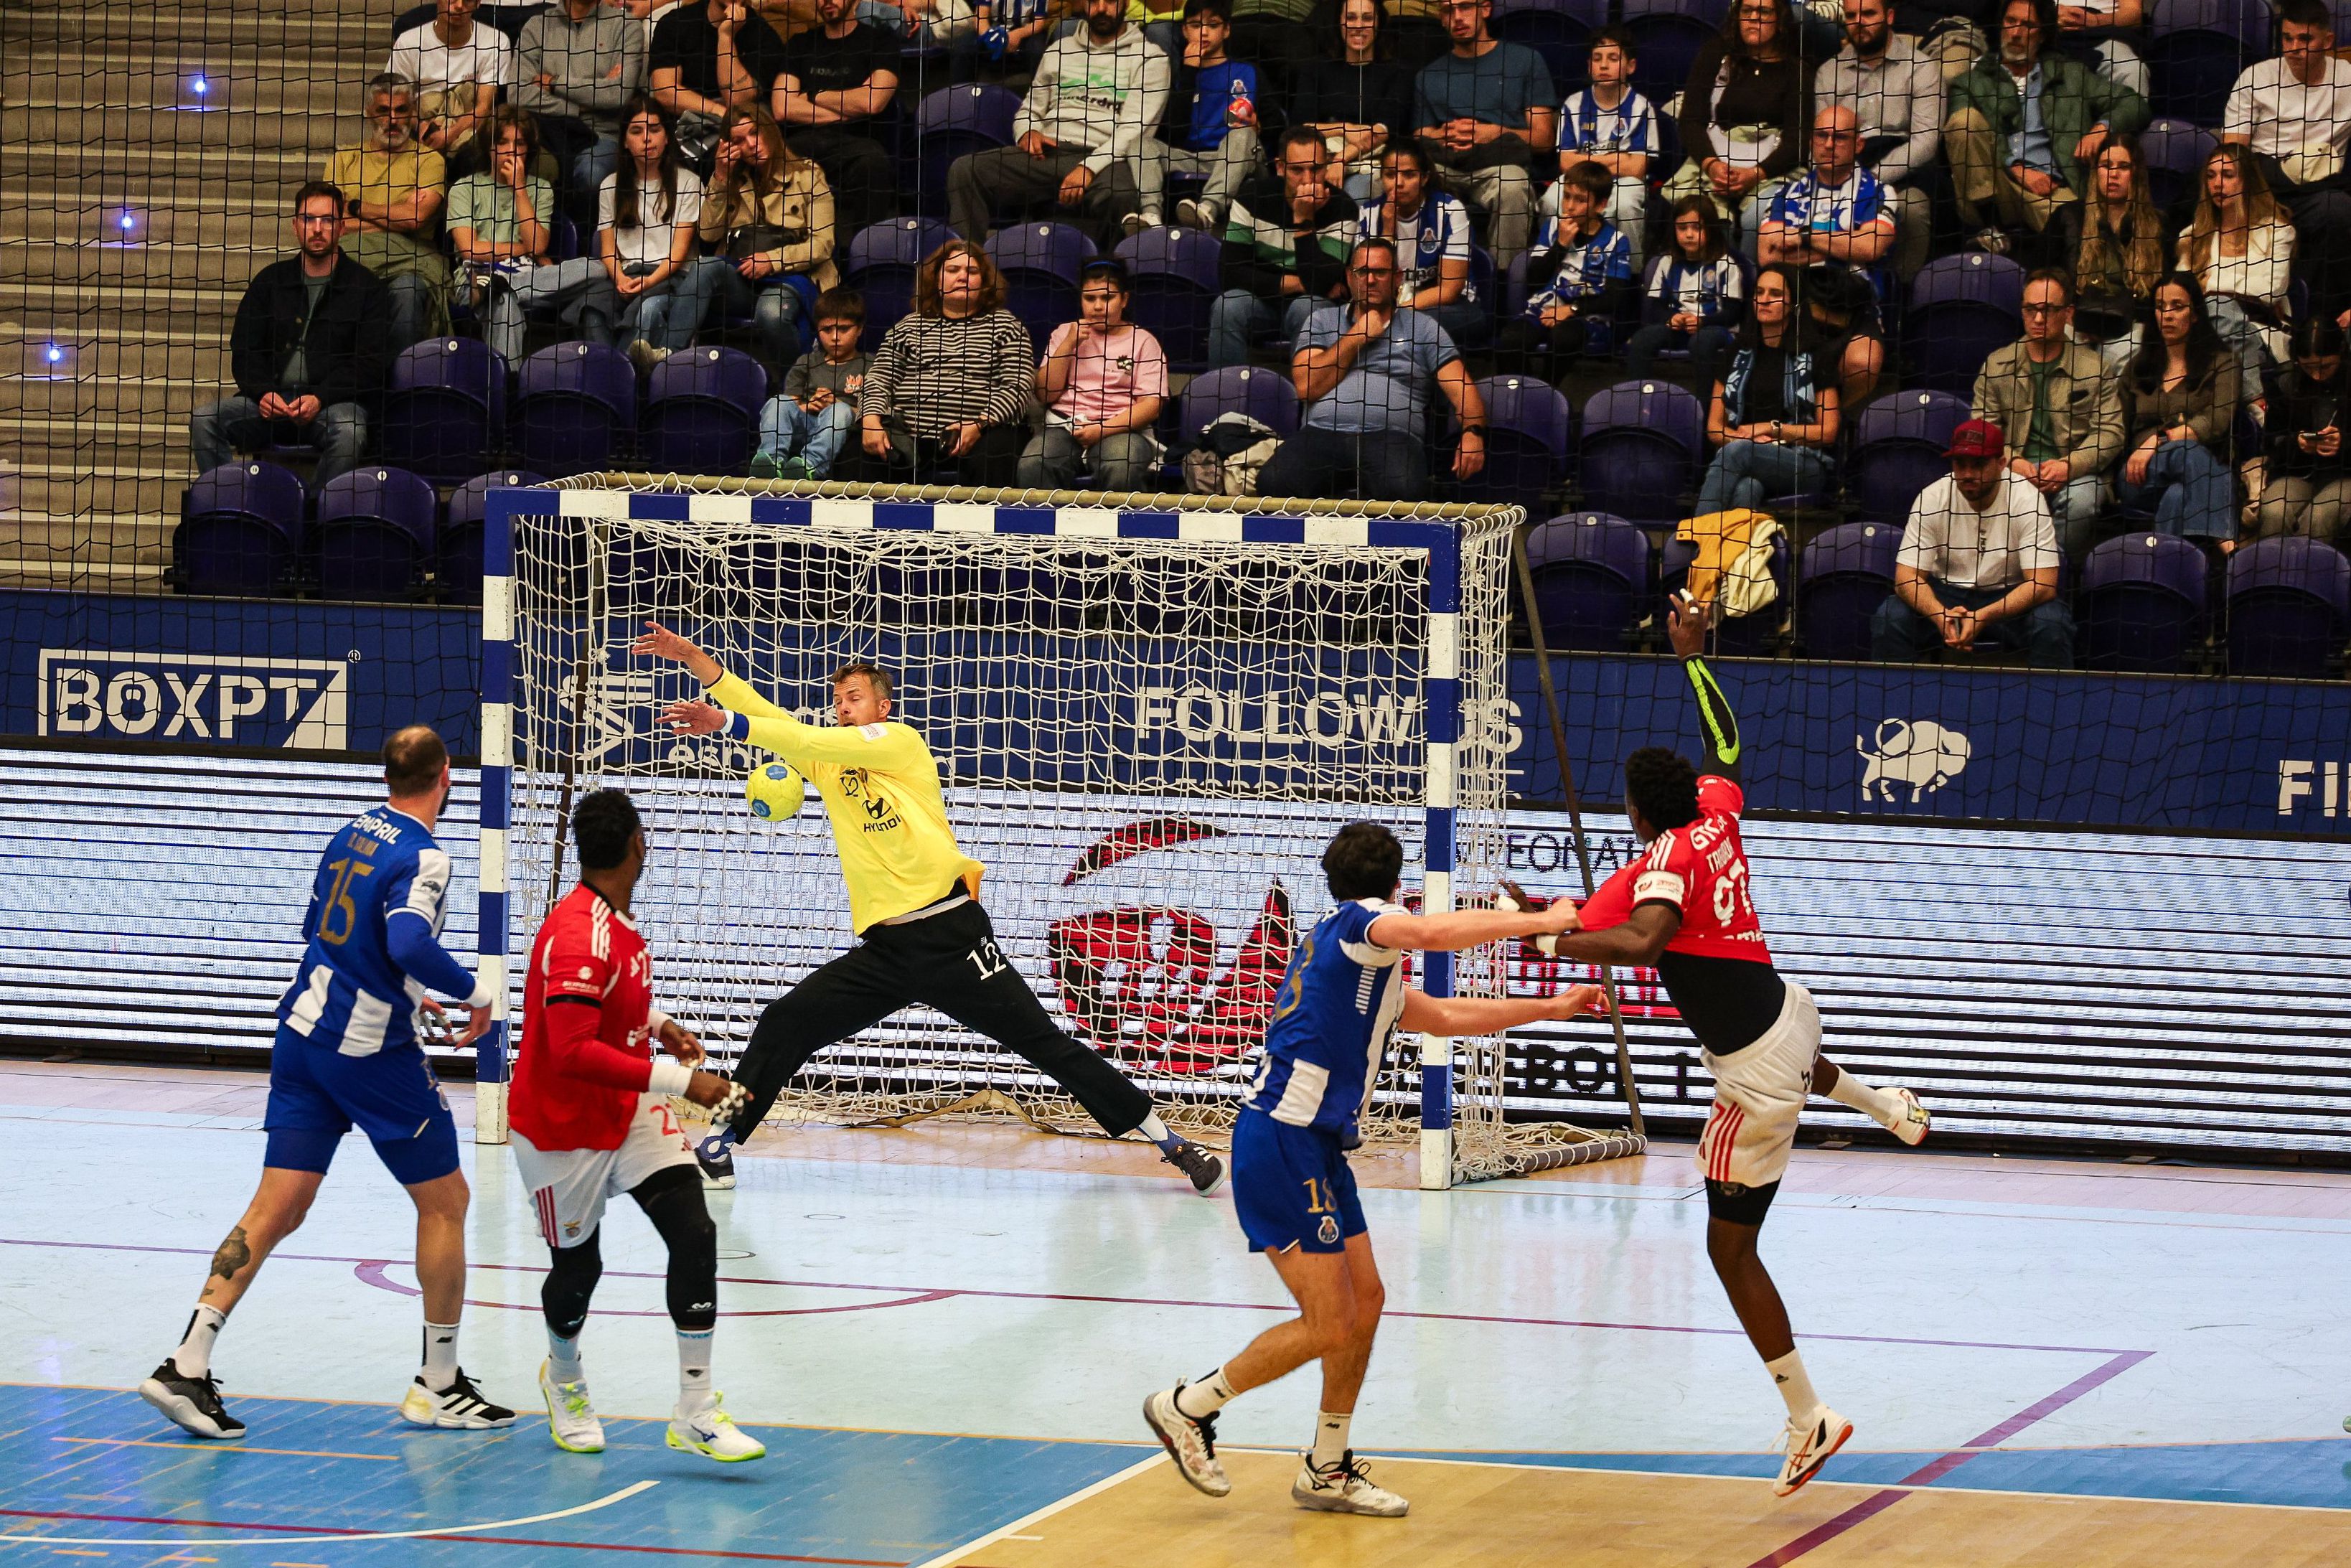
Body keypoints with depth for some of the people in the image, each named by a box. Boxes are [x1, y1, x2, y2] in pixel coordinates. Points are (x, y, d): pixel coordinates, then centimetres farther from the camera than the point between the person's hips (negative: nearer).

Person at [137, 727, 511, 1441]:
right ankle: (437, 1386, 13)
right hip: (374, 1053, -7)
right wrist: (475, 994, -14)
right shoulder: (422, 857, -15)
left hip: (305, 1032, 7)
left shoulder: (352, 834, 9)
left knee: (277, 1208, 5)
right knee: (444, 1202, 8)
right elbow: (413, 946, -30)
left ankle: (188, 1364, -6)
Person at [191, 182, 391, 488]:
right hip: (270, 402, 3)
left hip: (333, 402, -3)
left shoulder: (365, 287, 8)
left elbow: (372, 362, 0)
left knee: (348, 432, -38)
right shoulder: (270, 281, 18)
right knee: (204, 421, -22)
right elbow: (243, 350, 15)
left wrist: (320, 399, -15)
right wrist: (263, 393, -8)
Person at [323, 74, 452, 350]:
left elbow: (416, 216, -5)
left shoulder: (429, 160, 12)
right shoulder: (344, 160, 20)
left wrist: (356, 208, 4)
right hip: (352, 255, 1)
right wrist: (394, 219, 0)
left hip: (409, 261, -1)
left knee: (407, 291, -37)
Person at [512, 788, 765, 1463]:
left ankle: (697, 1412, -5)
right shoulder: (577, 937, -28)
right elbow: (573, 1053, -35)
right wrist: (677, 1079, -35)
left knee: (694, 1233, -8)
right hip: (563, 1128, -8)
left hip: (629, 1113, 8)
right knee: (578, 1266, 8)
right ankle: (564, 1376, 43)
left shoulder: (616, 922, 1)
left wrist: (657, 1022, 8)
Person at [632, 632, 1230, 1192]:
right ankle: (723, 1143, 7)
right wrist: (696, 661, -4)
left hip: (951, 937, -5)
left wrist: (728, 724, -21)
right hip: (883, 949, 5)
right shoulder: (824, 762, 14)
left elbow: (816, 740, -16)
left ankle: (1171, 1143, 1)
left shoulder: (901, 741, -3)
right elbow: (769, 719, 5)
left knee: (1045, 1044, -5)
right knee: (782, 1026, -5)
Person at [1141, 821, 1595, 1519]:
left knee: (1365, 1300, 12)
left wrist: (1550, 1008, 33)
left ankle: (1327, 1471, 20)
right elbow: (1432, 932, -30)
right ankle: (1187, 1408, 6)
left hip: (1316, 1146, 10)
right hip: (1283, 1143, -10)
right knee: (1328, 1325, -8)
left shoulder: (1360, 958, 22)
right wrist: (1543, 920, -24)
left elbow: (1443, 1015, 33)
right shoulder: (1359, 920, -7)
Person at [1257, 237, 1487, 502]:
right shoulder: (1322, 321, 22)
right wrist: (1357, 337, 7)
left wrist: (1473, 433, -13)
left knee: (1405, 490, -38)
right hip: (1323, 431, 1)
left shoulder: (1422, 328, 19)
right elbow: (1306, 388, 6)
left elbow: (1462, 391, 9)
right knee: (1273, 483, -32)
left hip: (1391, 437, -1)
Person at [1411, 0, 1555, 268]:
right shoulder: (1428, 76, 25)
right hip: (1444, 168, 2)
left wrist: (1494, 133, -8)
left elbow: (1544, 137, 8)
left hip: (1502, 163, -2)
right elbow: (1422, 142, 19)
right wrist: (1443, 136, -5)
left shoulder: (1525, 60, 15)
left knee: (1511, 186, -40)